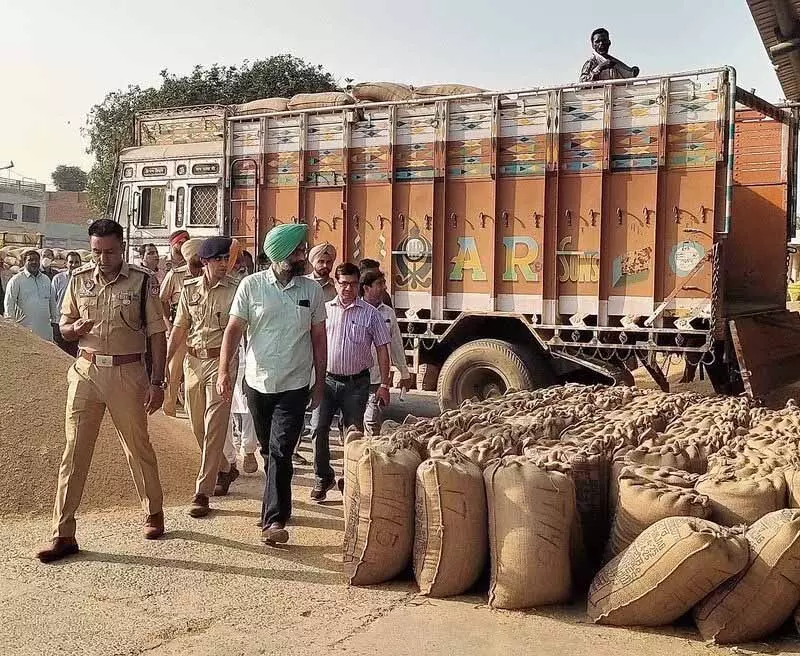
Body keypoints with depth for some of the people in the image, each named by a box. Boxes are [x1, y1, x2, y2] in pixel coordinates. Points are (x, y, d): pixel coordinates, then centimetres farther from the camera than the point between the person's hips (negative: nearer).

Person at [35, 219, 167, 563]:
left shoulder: (143, 281, -4)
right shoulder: (79, 279, 5)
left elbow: (157, 334, -2)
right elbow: (64, 326, 14)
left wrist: (157, 382, -7)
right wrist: (74, 328, -10)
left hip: (128, 374, -2)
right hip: (86, 371, 2)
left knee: (138, 447, 11)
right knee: (74, 451, 0)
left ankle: (154, 513, 32)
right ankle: (63, 534, 5)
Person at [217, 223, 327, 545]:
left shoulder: (312, 290, 1)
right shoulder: (251, 285, -4)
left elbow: (318, 337, 7)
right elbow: (234, 329, -3)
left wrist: (320, 381, 9)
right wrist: (224, 370, -14)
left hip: (294, 386, -1)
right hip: (258, 383, 1)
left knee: (280, 453, -9)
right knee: (268, 451, 16)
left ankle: (274, 519, -7)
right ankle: (275, 504, 36)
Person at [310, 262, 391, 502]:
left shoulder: (370, 313, 1)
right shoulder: (324, 310, 5)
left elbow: (382, 349, 3)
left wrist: (384, 384, -1)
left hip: (357, 383, -1)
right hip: (327, 380, 1)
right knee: (318, 429, -7)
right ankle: (323, 477, 10)